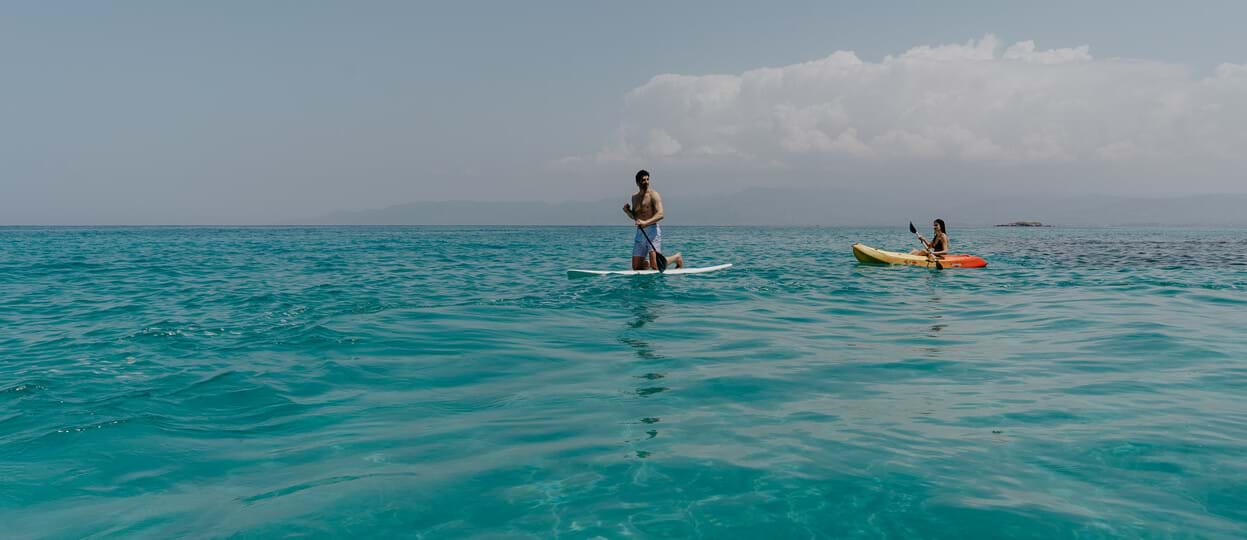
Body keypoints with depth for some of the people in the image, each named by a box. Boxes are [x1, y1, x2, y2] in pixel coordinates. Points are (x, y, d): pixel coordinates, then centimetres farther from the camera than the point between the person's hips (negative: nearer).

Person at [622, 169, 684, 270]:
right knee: (636, 267, 4)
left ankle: (677, 258, 15)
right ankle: (649, 262, 35)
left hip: (652, 231, -6)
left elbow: (660, 215, -17)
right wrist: (627, 211, 5)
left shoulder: (653, 195, -5)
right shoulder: (634, 197, 15)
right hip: (640, 233, 6)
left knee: (655, 267, -13)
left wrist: (646, 222, -29)